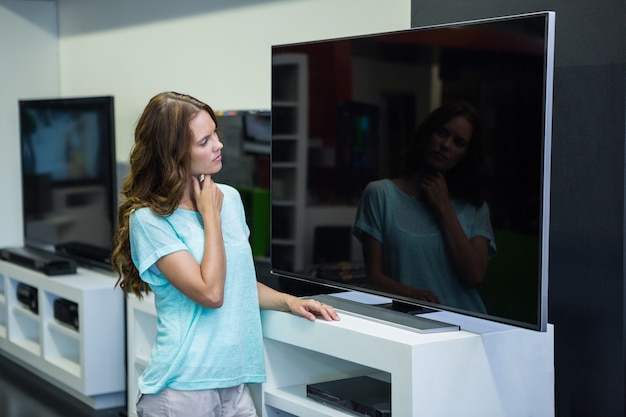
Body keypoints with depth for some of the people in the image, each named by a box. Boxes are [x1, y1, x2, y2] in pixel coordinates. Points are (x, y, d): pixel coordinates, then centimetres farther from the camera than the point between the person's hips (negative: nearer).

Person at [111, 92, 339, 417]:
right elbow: (210, 293, -19)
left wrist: (290, 302, 7)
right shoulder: (148, 219, -12)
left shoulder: (230, 197, 6)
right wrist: (211, 215, -12)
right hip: (182, 389, -5)